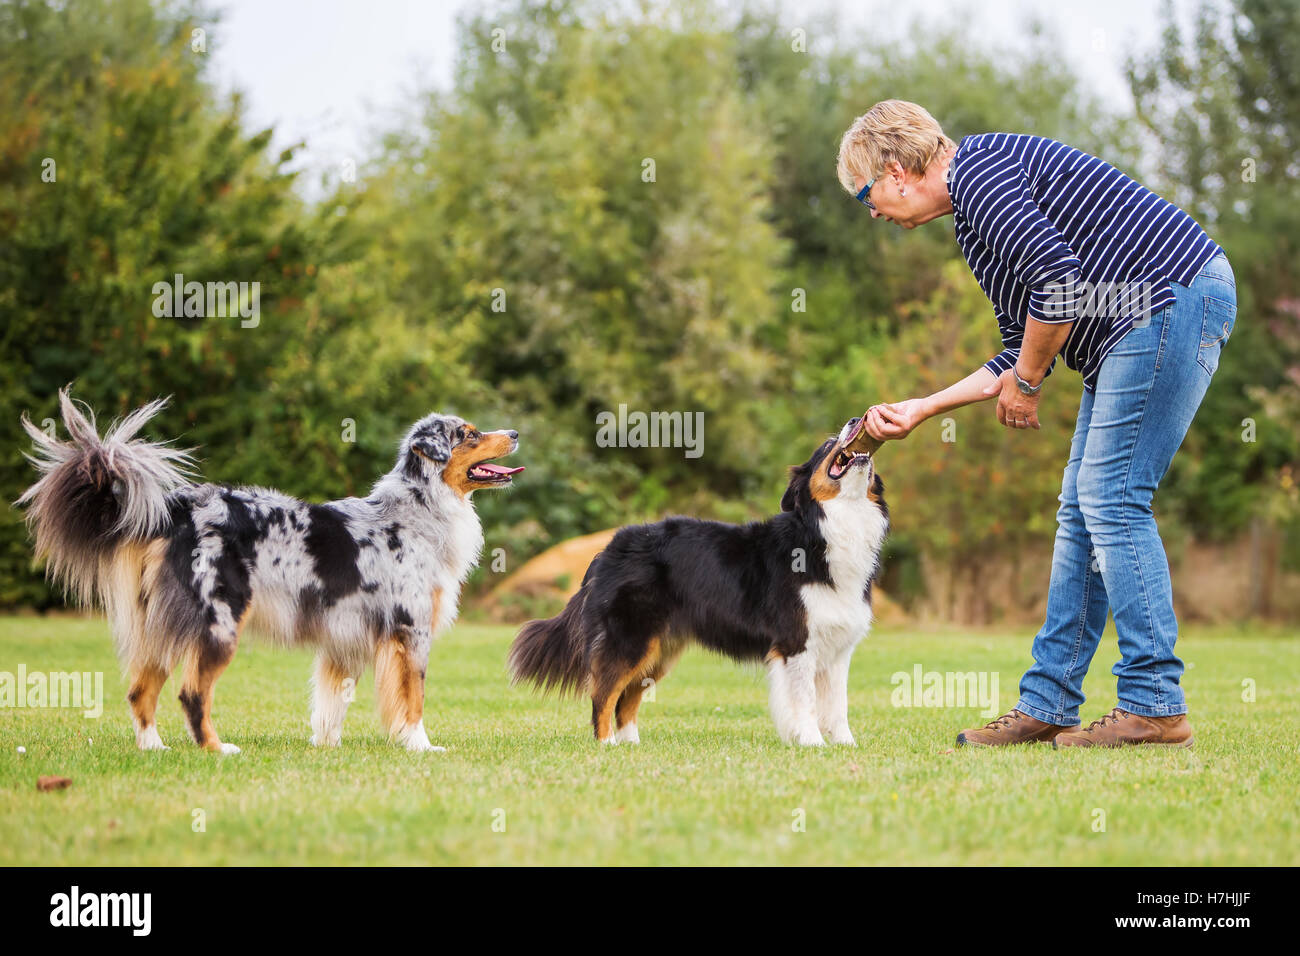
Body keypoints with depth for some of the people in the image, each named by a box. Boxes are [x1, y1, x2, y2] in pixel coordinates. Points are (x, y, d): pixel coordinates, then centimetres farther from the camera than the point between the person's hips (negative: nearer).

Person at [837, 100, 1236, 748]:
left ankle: (1155, 707, -8)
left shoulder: (978, 168, -10)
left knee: (1111, 498, -11)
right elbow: (1021, 351, 24)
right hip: (1136, 329, 11)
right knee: (1082, 506, 8)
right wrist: (919, 410, 25)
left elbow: (1058, 277, -21)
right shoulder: (975, 211, 22)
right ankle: (1047, 707, 11)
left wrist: (1024, 384, -7)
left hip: (1173, 299, -11)